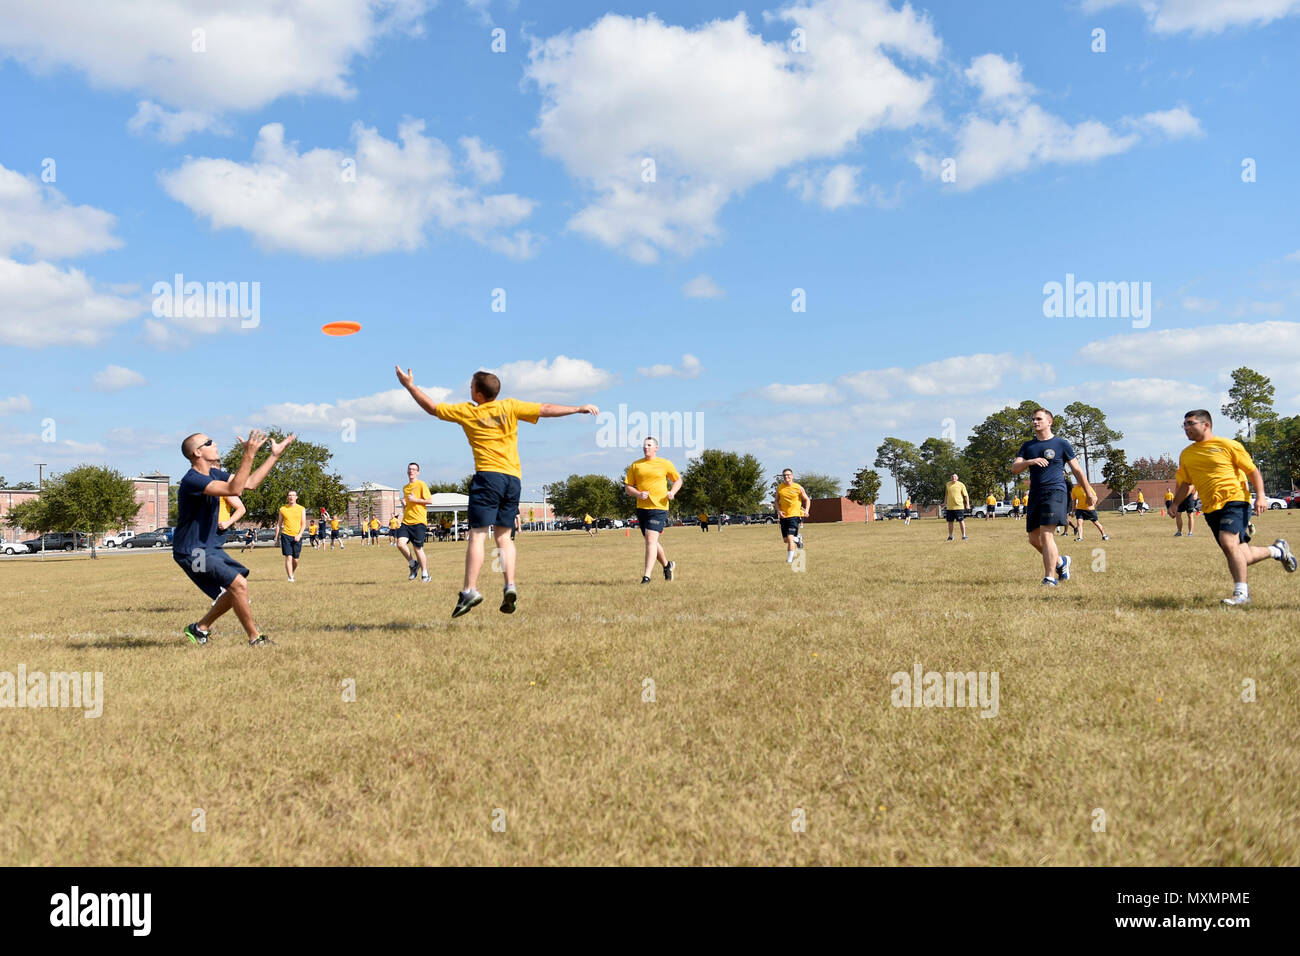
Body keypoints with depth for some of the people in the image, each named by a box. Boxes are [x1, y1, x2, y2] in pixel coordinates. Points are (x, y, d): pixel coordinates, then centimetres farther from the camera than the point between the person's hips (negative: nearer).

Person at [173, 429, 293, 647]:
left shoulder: (213, 474, 8)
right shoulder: (192, 480, -22)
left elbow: (249, 483, 13)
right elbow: (234, 489, -33)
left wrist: (275, 454, 10)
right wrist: (249, 454, -35)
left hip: (210, 547, 10)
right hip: (191, 551, -10)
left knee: (238, 587, 11)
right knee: (238, 584, -17)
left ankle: (200, 628, 24)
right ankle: (255, 639, -4)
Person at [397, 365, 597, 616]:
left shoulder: (466, 412, 5)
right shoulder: (510, 407, 8)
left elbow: (432, 407, 15)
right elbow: (546, 409, 6)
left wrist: (410, 386, 28)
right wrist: (579, 409, 11)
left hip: (488, 476, -4)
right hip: (513, 478, 4)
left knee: (477, 535, -6)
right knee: (503, 536, 11)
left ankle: (470, 590, -14)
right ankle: (510, 586, -3)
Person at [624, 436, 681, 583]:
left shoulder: (665, 464, 3)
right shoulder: (635, 465, 9)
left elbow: (678, 480, 15)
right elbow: (627, 488, 9)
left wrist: (672, 492, -4)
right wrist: (639, 494, -11)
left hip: (659, 507, -4)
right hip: (641, 508, 4)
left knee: (651, 540, -16)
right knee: (652, 542, 13)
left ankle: (647, 576, -16)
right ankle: (667, 565, 37)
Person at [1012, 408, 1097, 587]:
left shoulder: (1061, 444, 5)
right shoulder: (1028, 446, 15)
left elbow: (1077, 470, 10)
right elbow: (1014, 468, 4)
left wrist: (1089, 494, 12)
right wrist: (1030, 462, -16)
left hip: (1054, 492, -5)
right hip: (1035, 495, 5)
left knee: (1046, 533, -17)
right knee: (1034, 538, 7)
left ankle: (1050, 577, -16)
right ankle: (1060, 562, 31)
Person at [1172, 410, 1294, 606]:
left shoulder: (1227, 445, -1)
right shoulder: (1186, 455, 14)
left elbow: (1253, 471, 1)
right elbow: (1184, 484, 25)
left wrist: (1260, 496, -10)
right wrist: (1175, 504, 12)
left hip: (1235, 500, -6)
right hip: (1211, 509, 6)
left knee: (1228, 542, -28)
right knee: (1243, 558, 5)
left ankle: (1241, 593, -21)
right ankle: (1278, 550, 34)